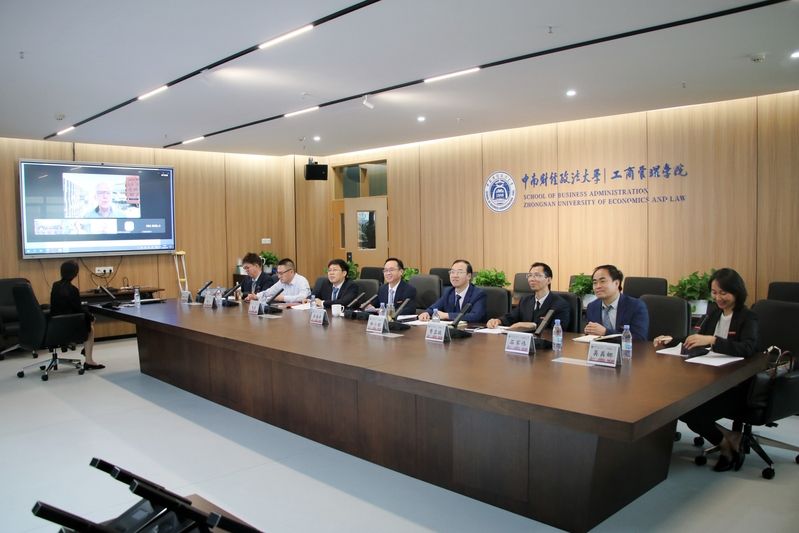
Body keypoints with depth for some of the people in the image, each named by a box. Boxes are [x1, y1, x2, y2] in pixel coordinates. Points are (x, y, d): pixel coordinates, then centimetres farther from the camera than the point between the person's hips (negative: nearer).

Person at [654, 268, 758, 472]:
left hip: (736, 387, -6)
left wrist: (712, 340, -38)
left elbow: (748, 348, -26)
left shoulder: (748, 318, -7)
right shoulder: (713, 314, 12)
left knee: (694, 412, -25)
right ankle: (729, 439, 4)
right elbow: (695, 342, 16)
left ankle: (727, 442, 7)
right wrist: (672, 340, -2)